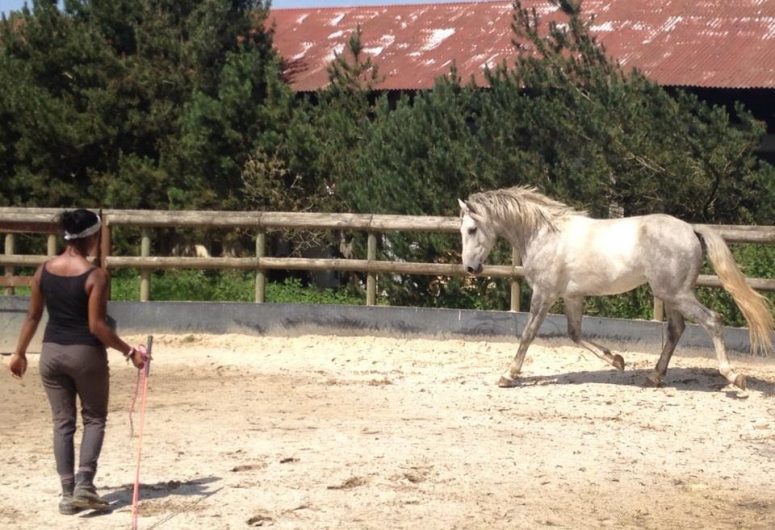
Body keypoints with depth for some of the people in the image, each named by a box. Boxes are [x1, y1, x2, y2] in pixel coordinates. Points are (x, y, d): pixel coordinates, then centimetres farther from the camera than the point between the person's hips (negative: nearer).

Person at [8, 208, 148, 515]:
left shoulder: (44, 270, 0)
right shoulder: (95, 276, -14)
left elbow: (33, 317, 6)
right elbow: (97, 325, -17)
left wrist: (19, 353, 16)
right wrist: (129, 352, -9)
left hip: (52, 352, 4)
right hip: (86, 353, -4)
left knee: (62, 422, 11)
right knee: (94, 418, 12)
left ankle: (68, 493, 10)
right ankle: (83, 484, -2)